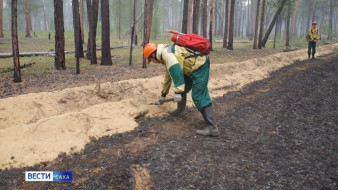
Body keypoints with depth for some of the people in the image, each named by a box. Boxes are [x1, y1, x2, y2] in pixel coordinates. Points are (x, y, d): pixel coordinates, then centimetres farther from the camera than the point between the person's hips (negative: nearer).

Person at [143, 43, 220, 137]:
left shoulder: (166, 53, -13)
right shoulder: (167, 55, 21)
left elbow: (176, 72, -26)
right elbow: (168, 76, 32)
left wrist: (178, 92, -25)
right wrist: (163, 95, 40)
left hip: (199, 66, -10)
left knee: (199, 97, -15)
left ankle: (213, 128, -17)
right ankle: (180, 110, 36)